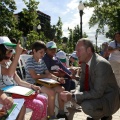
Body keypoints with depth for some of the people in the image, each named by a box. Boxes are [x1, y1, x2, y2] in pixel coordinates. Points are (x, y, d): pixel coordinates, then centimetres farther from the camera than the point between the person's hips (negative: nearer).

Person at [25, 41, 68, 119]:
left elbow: (49, 74, 9)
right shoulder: (30, 61, -11)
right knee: (52, 92, -29)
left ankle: (61, 112, 7)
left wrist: (57, 78, -9)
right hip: (33, 84, -8)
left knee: (61, 89, -3)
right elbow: (34, 76, -21)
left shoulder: (42, 61, 12)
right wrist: (46, 76, -7)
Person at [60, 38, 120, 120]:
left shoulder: (101, 64, -28)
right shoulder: (84, 63, -1)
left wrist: (73, 96, -30)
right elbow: (82, 84, 6)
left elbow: (97, 93, -30)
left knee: (87, 106, -33)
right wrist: (73, 94, -16)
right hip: (96, 94, 8)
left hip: (109, 99, -8)